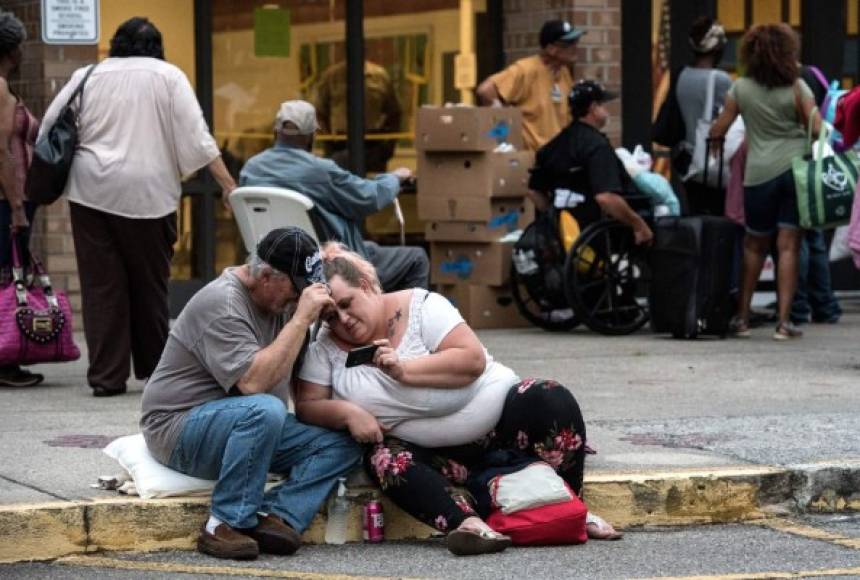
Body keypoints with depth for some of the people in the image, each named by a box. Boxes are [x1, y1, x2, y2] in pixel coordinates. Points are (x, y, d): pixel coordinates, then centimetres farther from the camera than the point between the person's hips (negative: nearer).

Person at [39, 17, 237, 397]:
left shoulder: (87, 77, 9)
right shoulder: (168, 76, 4)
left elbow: (49, 130, 9)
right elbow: (196, 137, -3)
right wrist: (228, 185, -2)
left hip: (91, 191, 1)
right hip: (147, 192, -1)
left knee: (101, 284, 3)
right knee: (149, 282, 10)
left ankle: (106, 376, 1)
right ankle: (154, 369, 17)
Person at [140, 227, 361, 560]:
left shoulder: (281, 302, 9)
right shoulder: (222, 304, -19)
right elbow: (252, 382, -31)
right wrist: (302, 317, -28)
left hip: (250, 427, 9)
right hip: (180, 429, -9)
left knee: (340, 446, -9)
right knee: (263, 410, -37)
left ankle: (276, 517, -26)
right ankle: (226, 526, -27)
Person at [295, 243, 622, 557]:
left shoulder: (418, 305, -9)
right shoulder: (326, 347, -1)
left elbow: (473, 359, -18)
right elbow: (308, 406, -6)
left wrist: (403, 369, -26)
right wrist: (347, 412, -26)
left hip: (496, 417, -1)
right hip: (439, 456, 1)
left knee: (550, 400, -27)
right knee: (384, 460, -30)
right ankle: (467, 522, -47)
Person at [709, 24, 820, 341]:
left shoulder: (740, 88, 1)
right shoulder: (796, 87, -4)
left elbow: (718, 130, 6)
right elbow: (816, 128, -8)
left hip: (759, 174, 2)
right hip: (795, 170, -1)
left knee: (754, 245, 15)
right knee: (788, 246, -2)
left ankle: (742, 316, 18)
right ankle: (784, 321, -5)